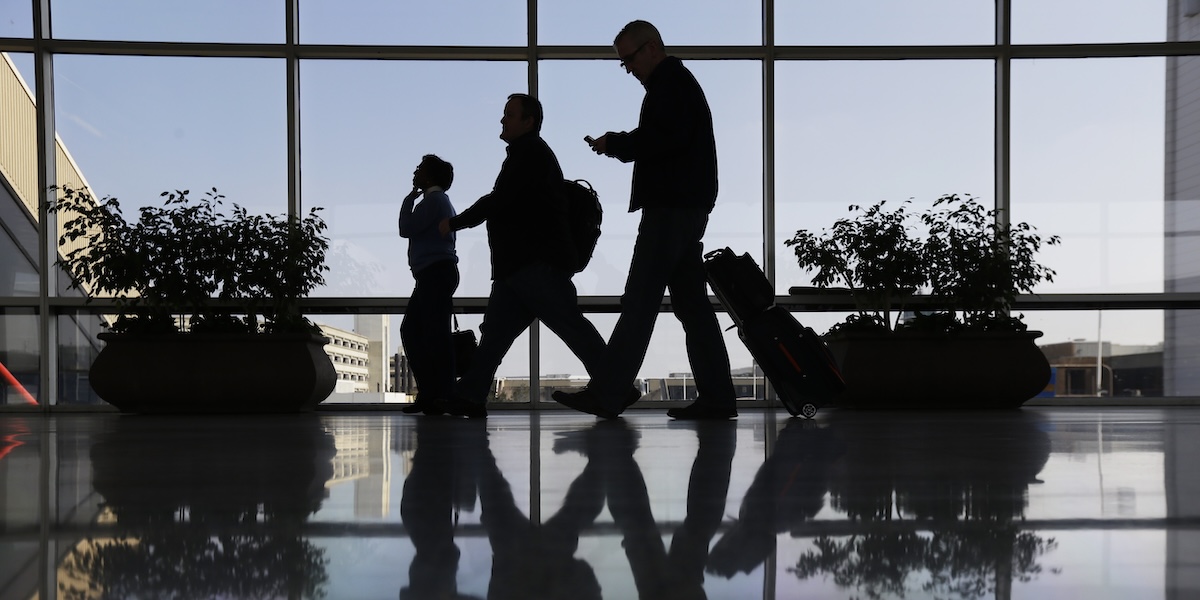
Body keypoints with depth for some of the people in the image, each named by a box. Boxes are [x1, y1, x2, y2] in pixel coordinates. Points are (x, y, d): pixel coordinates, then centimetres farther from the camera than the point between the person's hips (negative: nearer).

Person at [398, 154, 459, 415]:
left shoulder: (434, 198, -4)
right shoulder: (440, 201, 28)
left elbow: (407, 229, -10)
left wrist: (409, 199, 4)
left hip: (436, 272, -10)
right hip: (434, 275, 10)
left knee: (435, 332, -14)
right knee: (410, 330, 8)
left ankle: (444, 395, -17)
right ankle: (428, 393, 6)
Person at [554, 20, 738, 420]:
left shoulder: (671, 81, -6)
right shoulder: (678, 83, 26)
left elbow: (668, 137, -20)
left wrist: (617, 143, -10)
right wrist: (621, 145, 9)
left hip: (671, 207, -11)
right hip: (684, 207, 11)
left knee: (640, 301, -11)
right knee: (690, 302, 7)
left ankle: (605, 394, -10)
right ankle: (716, 397, 7)